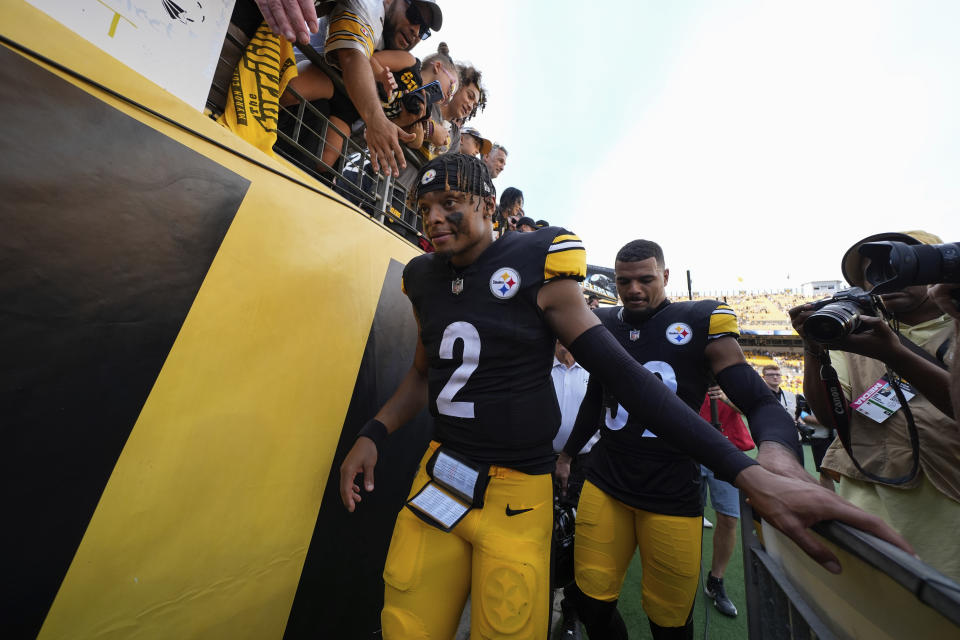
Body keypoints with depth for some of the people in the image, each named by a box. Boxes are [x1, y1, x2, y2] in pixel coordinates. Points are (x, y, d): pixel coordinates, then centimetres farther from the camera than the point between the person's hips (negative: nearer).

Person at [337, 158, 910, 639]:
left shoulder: (535, 269, -12)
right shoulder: (426, 281, 6)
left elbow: (624, 375, -13)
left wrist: (750, 474, -17)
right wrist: (372, 434, 6)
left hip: (516, 497, -5)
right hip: (437, 479, 6)